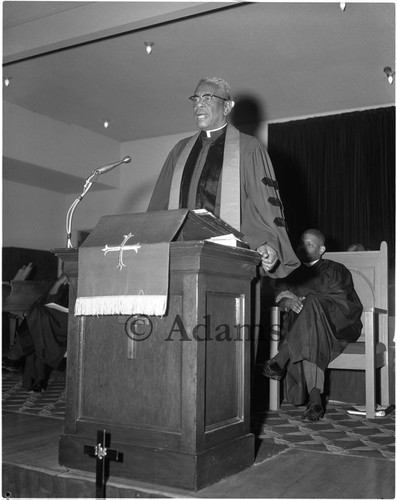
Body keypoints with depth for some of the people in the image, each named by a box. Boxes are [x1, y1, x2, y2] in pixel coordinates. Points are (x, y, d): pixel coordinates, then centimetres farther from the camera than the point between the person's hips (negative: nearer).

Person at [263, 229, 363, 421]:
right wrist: (289, 302, -18)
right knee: (307, 345, -36)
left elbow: (339, 299, -4)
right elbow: (278, 294, 8)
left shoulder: (335, 270, 15)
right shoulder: (293, 272, 24)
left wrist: (302, 299, -12)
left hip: (337, 325, -2)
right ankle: (315, 401, -41)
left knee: (310, 305, -36)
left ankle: (280, 362, -40)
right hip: (303, 326, 2)